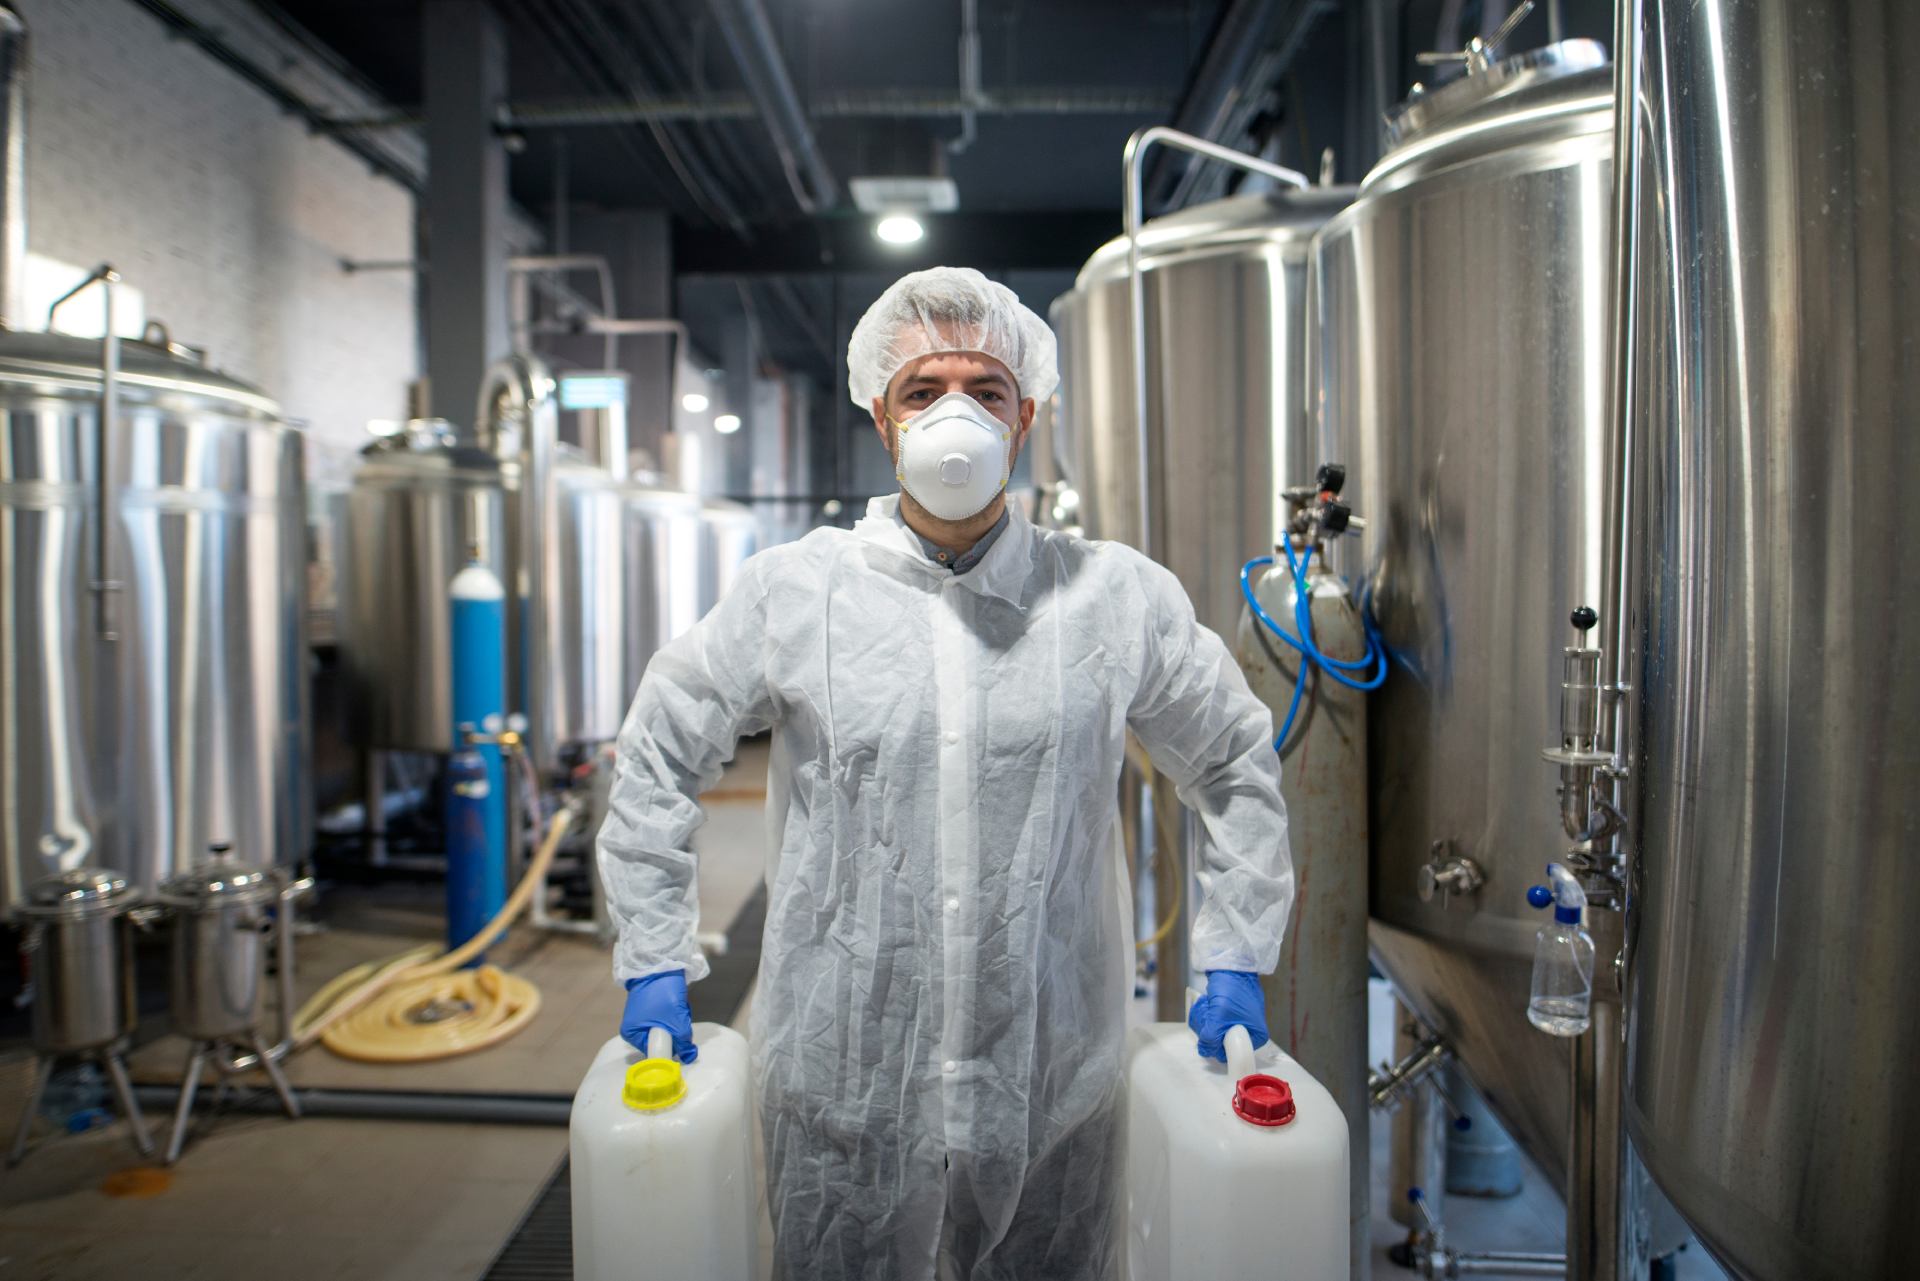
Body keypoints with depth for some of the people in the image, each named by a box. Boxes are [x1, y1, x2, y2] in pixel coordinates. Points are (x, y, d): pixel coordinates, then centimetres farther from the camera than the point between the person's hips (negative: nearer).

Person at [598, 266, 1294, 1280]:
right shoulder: (790, 591, -3)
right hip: (842, 1082, 0)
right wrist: (655, 965, 4)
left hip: (1054, 1083, 1)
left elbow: (1236, 765, 12)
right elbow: (656, 760, 7)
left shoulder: (1119, 597, -1)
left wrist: (1232, 962, 7)